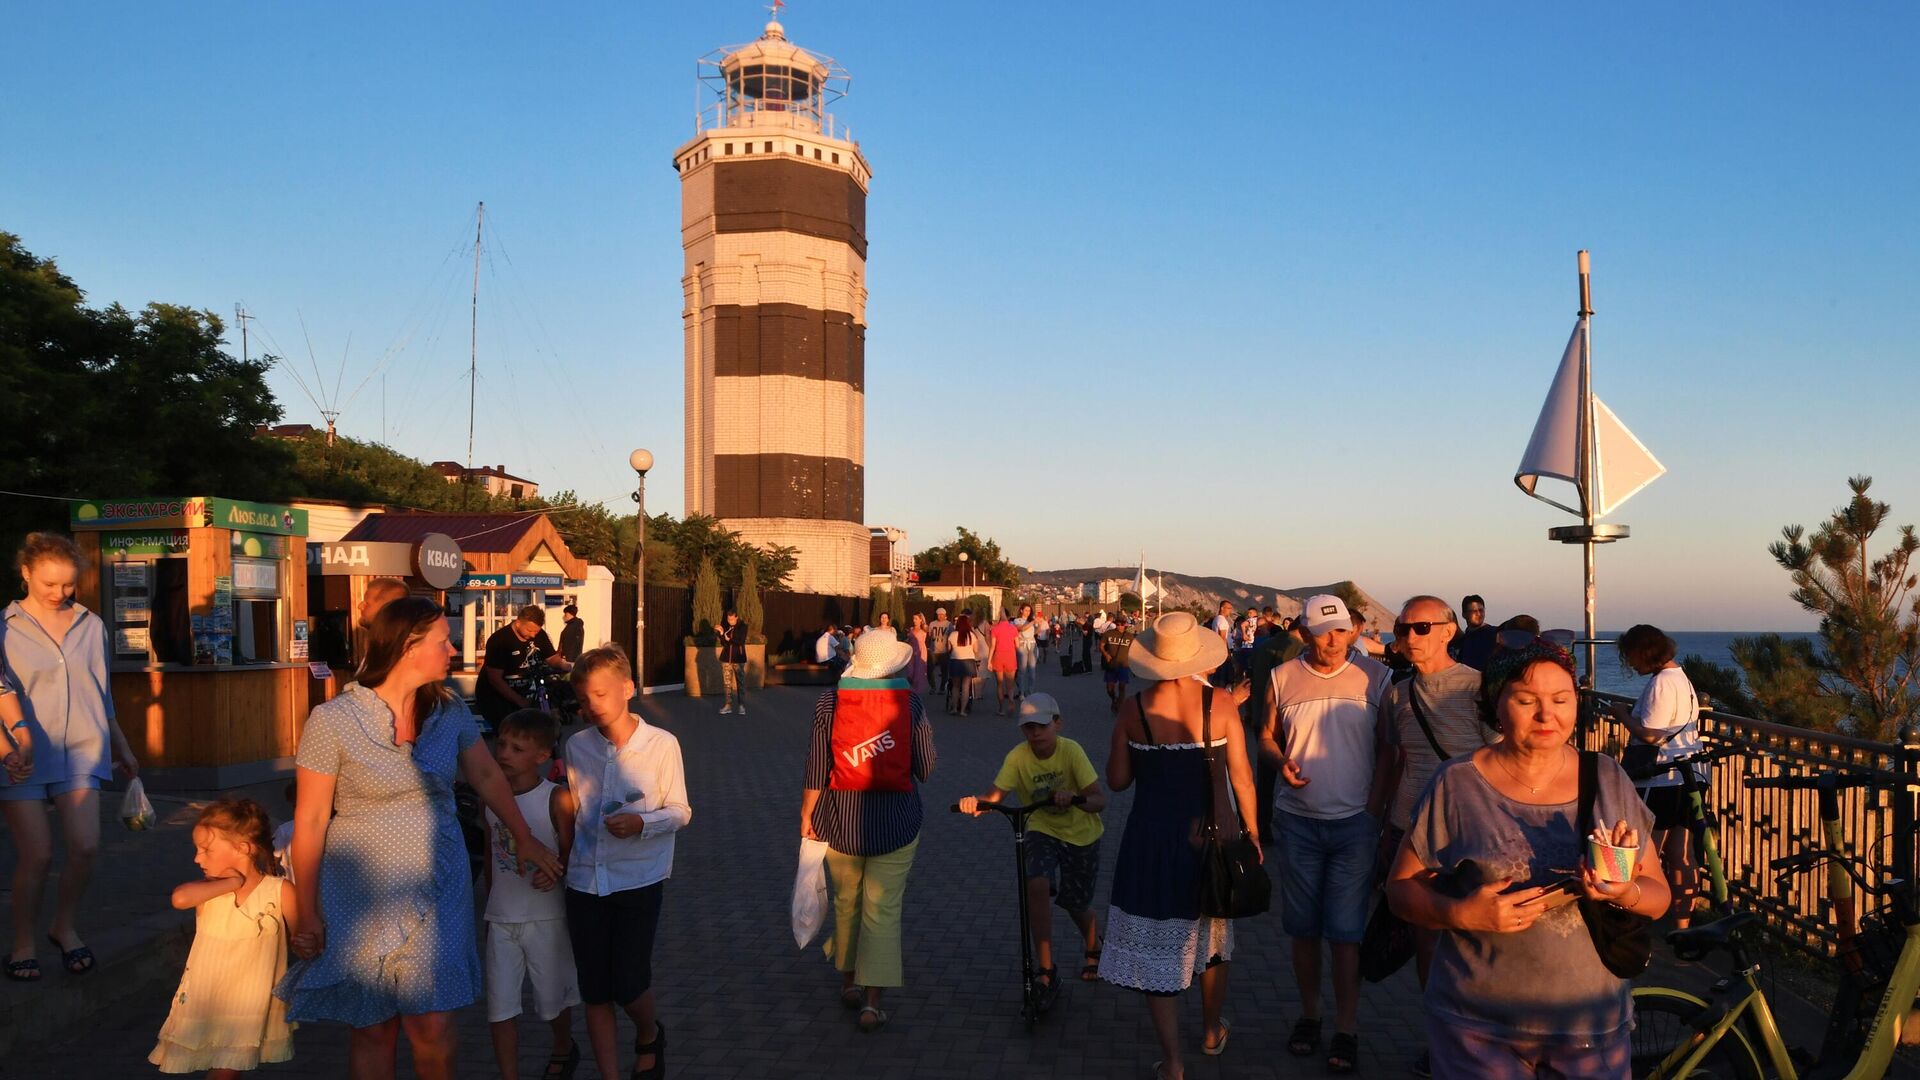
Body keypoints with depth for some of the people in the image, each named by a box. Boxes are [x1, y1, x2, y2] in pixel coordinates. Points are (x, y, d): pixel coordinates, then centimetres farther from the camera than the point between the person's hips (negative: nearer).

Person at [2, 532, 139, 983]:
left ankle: (65, 926, 18)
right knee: (37, 854, -2)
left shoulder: (91, 625, 10)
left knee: (85, 846, -7)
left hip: (81, 750, 3)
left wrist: (121, 746, 23)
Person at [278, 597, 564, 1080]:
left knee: (433, 1028, -2)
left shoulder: (449, 710, 1)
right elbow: (310, 820, -7)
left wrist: (524, 839, 20)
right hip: (364, 894, -2)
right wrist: (306, 912, -4)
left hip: (437, 889, 3)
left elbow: (486, 775, 15)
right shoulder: (332, 721, -11)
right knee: (373, 1032, 9)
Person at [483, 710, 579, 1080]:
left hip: (546, 917, -3)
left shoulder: (555, 798, -14)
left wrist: (554, 873, -31)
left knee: (553, 998, 15)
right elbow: (491, 855, 11)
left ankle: (563, 1050, 43)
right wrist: (491, 905, 16)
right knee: (500, 1008, 0)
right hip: (501, 920, 3)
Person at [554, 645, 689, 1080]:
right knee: (594, 991, 6)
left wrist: (641, 823, -21)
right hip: (585, 881, 3)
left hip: (639, 880, -3)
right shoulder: (577, 746, 2)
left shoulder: (662, 744, -9)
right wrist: (565, 851, 6)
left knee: (629, 984, -2)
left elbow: (680, 811, -4)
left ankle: (649, 1037, 32)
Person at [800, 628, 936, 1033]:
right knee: (883, 909, 4)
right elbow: (926, 768, -4)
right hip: (895, 821, -2)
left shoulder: (829, 702, -6)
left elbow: (816, 767, -5)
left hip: (840, 819, 2)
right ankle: (872, 1001, 1)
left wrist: (806, 815, 7)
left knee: (846, 903, 20)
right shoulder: (910, 703, -9)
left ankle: (849, 981, 34)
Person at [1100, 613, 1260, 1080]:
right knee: (1211, 932, 24)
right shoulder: (1219, 704, -11)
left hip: (1151, 836, -1)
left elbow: (1117, 780, -3)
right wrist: (1250, 833, 6)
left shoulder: (1134, 708, -10)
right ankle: (1212, 1032, 42)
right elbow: (1241, 779, -7)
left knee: (1155, 942, 9)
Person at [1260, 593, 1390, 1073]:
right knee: (1303, 926, 11)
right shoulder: (1282, 678, 2)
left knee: (1345, 931, -2)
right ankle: (1308, 1015, 27)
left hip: (1355, 820, -2)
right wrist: (1281, 762, -10)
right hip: (1297, 819, 2)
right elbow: (1267, 736, 11)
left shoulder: (1375, 676, -2)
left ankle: (1346, 1030, 10)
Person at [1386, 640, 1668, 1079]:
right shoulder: (1457, 784, -6)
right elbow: (1401, 887, -2)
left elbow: (1659, 895, 4)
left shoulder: (1607, 780, 1)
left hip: (1594, 1024, 2)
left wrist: (1625, 892, -18)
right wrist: (1462, 914, -20)